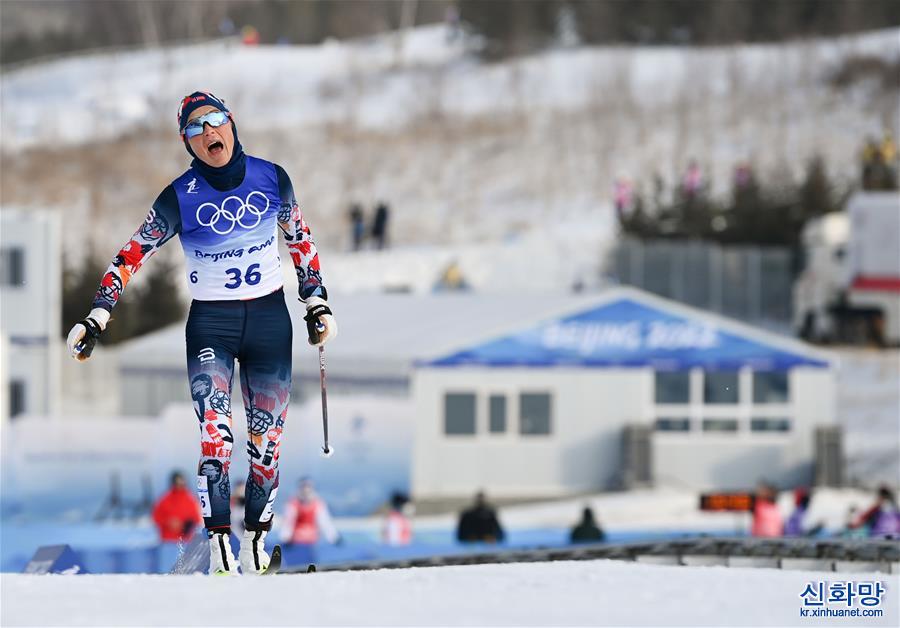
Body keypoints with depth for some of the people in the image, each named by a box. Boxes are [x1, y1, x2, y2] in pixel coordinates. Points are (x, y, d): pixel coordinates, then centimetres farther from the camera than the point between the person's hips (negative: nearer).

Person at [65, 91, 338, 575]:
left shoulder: (271, 178, -2)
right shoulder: (181, 197, -8)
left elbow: (300, 239, 13)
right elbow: (131, 256, -2)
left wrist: (317, 303, 14)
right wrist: (96, 320, -7)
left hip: (269, 319, 2)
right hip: (210, 323, -2)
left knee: (267, 436, 3)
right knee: (216, 434, -18)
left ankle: (256, 539, 14)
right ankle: (219, 544, -22)